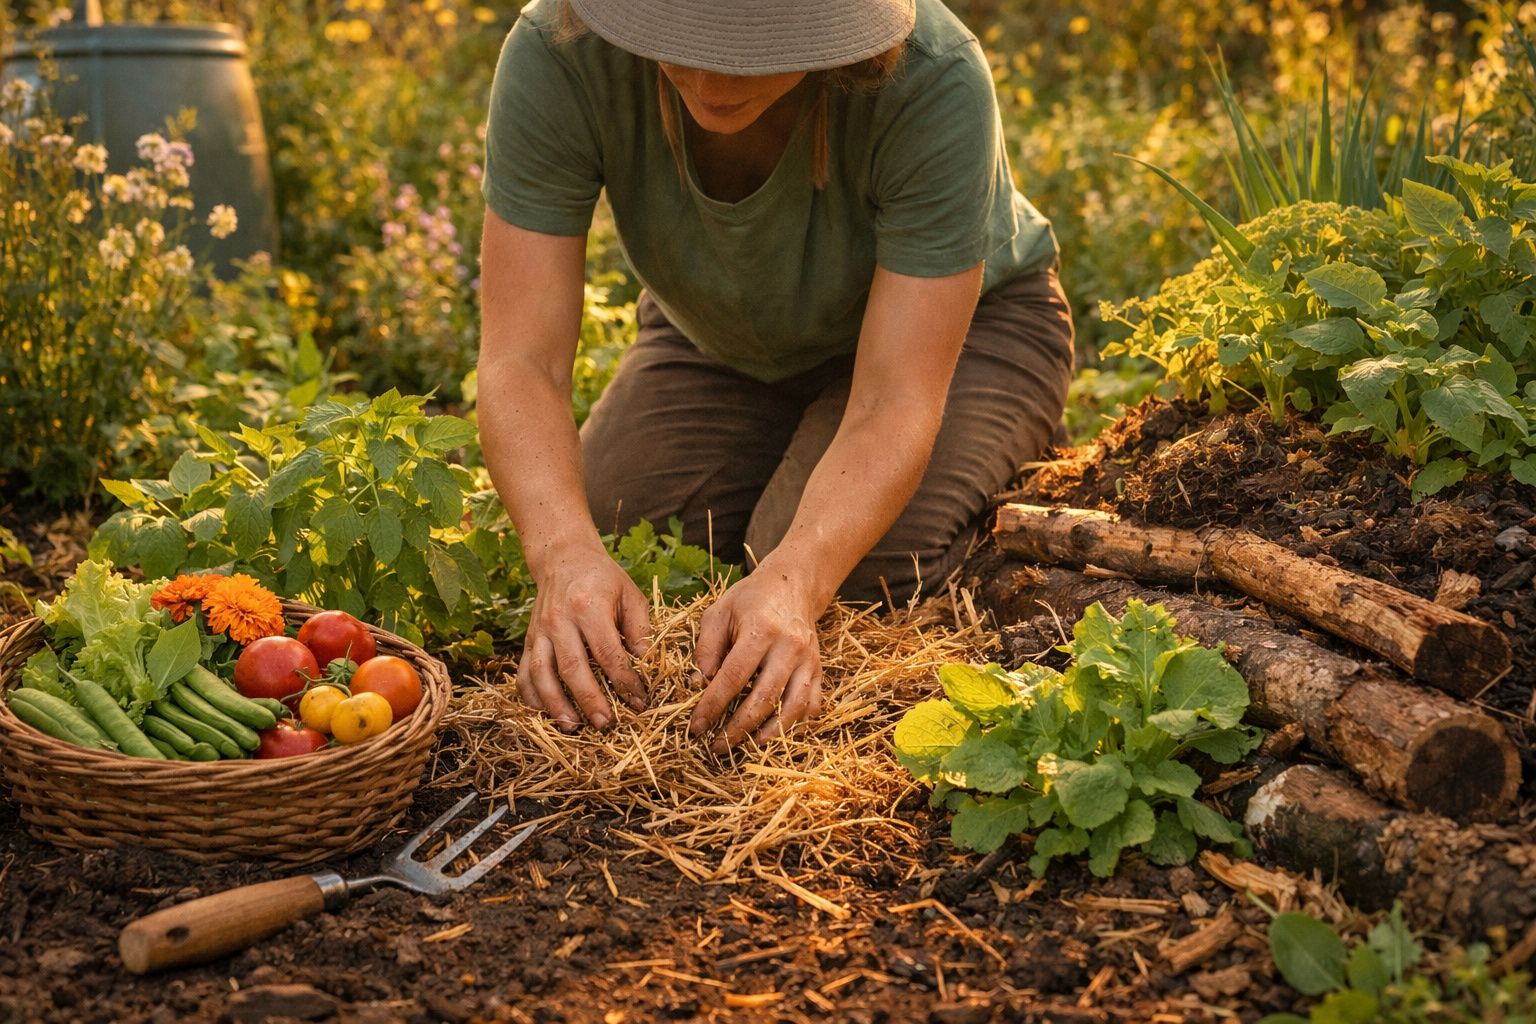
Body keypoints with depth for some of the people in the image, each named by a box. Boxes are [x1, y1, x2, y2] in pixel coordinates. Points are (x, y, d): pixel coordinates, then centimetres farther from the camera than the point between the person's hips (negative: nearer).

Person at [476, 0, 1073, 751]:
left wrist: (792, 584, -55)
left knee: (853, 573, -28)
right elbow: (521, 362, -33)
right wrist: (565, 552, -51)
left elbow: (893, 403, -37)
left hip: (962, 325, -3)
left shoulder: (932, 82, -37)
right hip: (720, 341, 3)